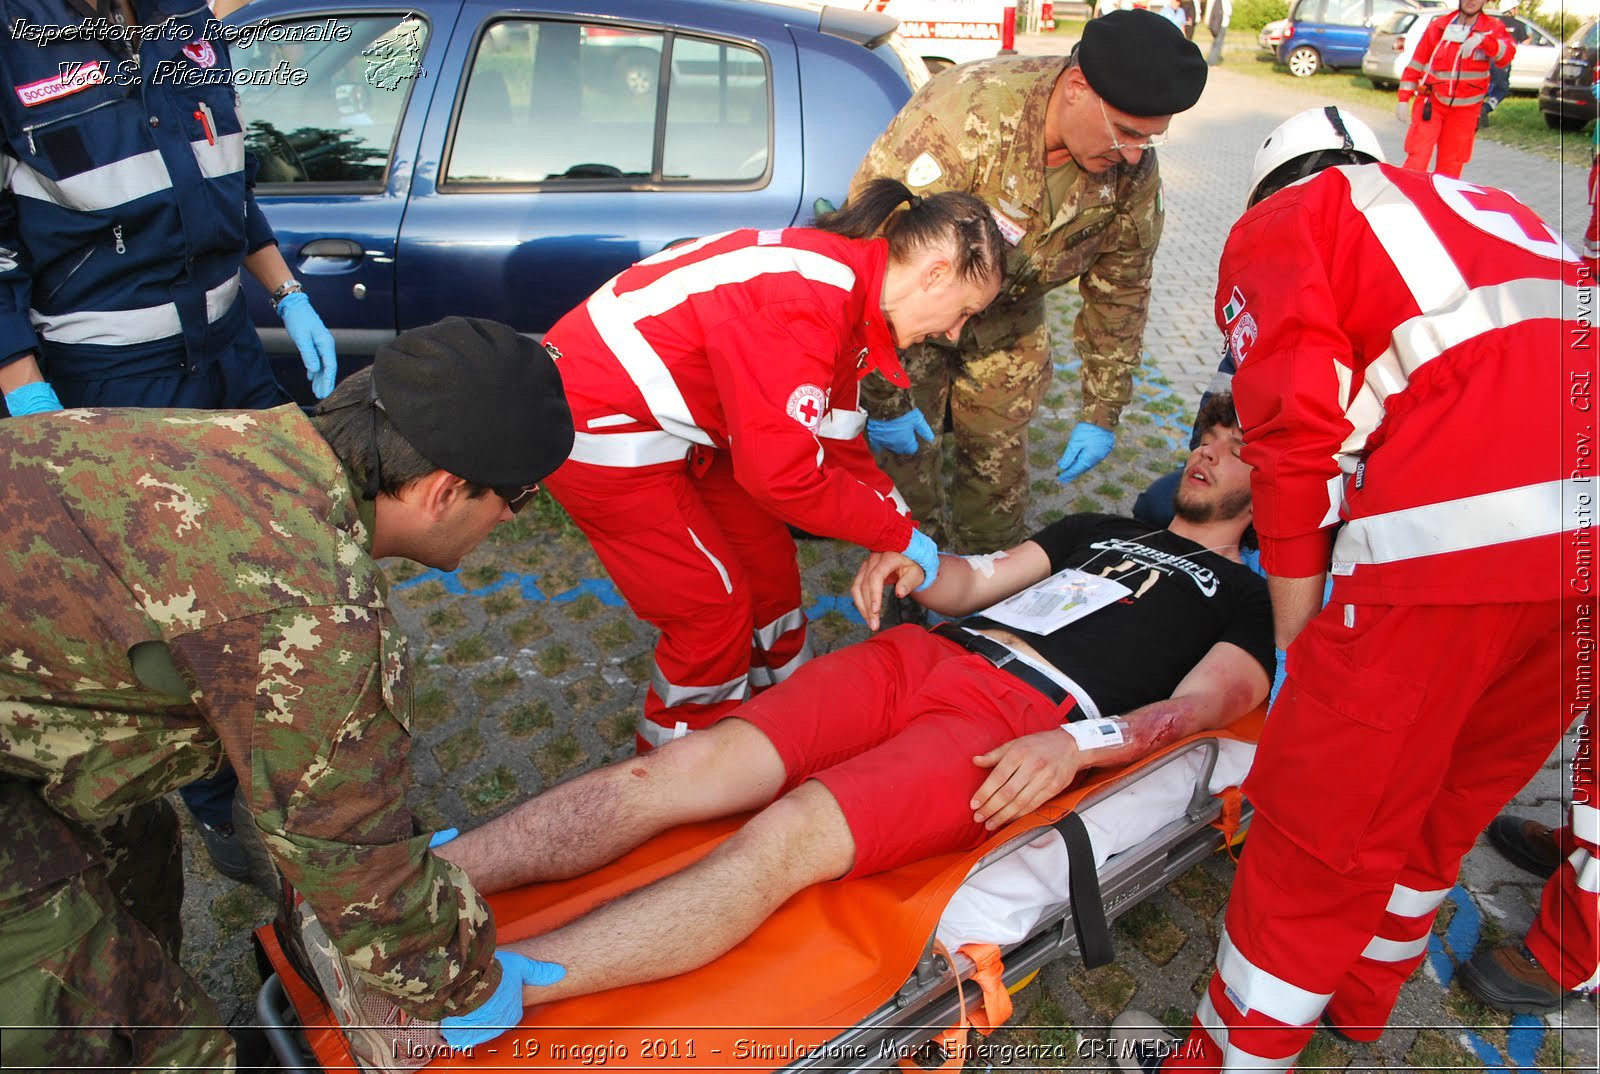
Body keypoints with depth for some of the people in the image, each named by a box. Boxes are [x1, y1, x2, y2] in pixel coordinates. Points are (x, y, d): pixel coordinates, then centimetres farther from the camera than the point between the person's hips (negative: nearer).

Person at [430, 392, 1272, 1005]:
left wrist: (1075, 743, -20)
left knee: (787, 837, -30)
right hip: (922, 655, 5)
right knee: (680, 768, -16)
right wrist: (914, 565, 2)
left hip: (1023, 720, -5)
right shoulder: (1100, 530, 33)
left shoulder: (1246, 601, 18)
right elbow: (975, 579, 26)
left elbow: (1200, 705, -1)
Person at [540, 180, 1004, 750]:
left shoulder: (849, 289, 1)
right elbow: (782, 475, -30)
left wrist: (908, 537, 7)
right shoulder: (803, 305, -30)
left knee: (768, 564, 14)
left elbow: (838, 445, 8)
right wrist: (901, 536, -18)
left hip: (669, 420, 9)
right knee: (715, 607, 0)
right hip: (599, 423, -9)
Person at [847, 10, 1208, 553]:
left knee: (1000, 458, 10)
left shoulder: (1133, 170, -17)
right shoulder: (965, 116, -36)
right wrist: (884, 396, -29)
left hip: (1008, 316, 4)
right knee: (908, 454, -1)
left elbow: (1119, 288, -3)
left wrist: (1101, 412, -2)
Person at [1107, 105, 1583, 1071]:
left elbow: (1299, 429, -2)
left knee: (1322, 831, 6)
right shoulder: (1487, 206, 33)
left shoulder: (1277, 226, 13)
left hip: (1462, 527, -7)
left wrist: (1295, 643, 6)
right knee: (1447, 800, 24)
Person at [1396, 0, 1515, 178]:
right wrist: (1403, 99, 2)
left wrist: (1482, 39, -35)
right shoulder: (1438, 26, 5)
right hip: (1431, 103, -1)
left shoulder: (1493, 28, 2)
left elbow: (1506, 54, -17)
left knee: (1451, 166, 3)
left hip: (1465, 111, 1)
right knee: (1417, 159, -14)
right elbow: (1415, 64, 9)